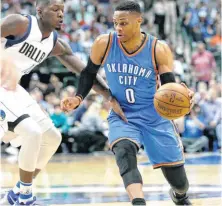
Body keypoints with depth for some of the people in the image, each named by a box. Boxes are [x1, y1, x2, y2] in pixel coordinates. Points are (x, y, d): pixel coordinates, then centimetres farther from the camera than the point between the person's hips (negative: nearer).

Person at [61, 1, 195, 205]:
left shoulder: (159, 50, -15)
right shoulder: (104, 44, -11)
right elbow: (89, 73, 6)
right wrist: (78, 98, -10)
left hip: (156, 118, 0)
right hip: (122, 116, 0)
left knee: (178, 180, 7)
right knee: (124, 151, -35)